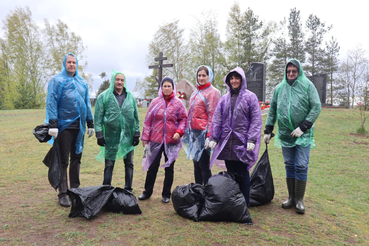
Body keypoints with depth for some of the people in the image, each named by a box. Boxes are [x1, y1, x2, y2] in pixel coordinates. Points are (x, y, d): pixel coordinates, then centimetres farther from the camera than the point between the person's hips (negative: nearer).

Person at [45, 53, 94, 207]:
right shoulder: (57, 81, -1)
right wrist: (52, 124, -15)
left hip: (79, 126, 5)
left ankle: (75, 189, 23)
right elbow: (51, 103, -7)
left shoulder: (82, 83, 14)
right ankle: (63, 194, 7)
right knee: (63, 160, -1)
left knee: (76, 159, 11)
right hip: (64, 125, -5)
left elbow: (87, 103, 18)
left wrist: (90, 124, 16)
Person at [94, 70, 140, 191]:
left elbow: (136, 117, 11)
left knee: (129, 163, 11)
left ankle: (128, 189, 24)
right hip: (111, 136, -3)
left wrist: (136, 133, 5)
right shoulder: (104, 96, 0)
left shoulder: (130, 97, 9)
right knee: (109, 165, 5)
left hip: (128, 136, 3)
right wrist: (99, 134, -8)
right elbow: (98, 117, -2)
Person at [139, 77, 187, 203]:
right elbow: (148, 120, 3)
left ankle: (166, 194, 25)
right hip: (156, 140, 1)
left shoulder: (178, 103, -1)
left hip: (171, 141, 0)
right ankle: (147, 192, 27)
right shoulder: (155, 102, 1)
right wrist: (145, 138, 2)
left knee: (169, 168, 11)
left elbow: (184, 119, 3)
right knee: (152, 167, 10)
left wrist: (179, 131, -14)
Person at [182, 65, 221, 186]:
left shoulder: (212, 92, -7)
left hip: (203, 133, -8)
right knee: (196, 164, 14)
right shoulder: (196, 92, 17)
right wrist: (187, 131, 16)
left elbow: (213, 115, -13)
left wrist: (209, 135, -18)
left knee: (204, 165, -3)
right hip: (193, 132, 8)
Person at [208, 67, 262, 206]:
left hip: (242, 142, -4)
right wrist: (213, 138, 4)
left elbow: (256, 120, -5)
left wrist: (252, 140, -12)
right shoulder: (224, 99, 12)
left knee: (242, 173, 2)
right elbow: (217, 120, 11)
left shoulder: (250, 97, 0)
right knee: (230, 173, 11)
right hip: (226, 142, 4)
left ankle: (244, 203, 15)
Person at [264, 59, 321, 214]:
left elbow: (316, 107, -5)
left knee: (301, 166, -3)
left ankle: (299, 200, 10)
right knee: (289, 166, 9)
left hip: (303, 135, -3)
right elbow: (272, 110, 14)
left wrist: (303, 127, -12)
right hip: (285, 134, 3)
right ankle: (291, 198, 20)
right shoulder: (279, 88, 9)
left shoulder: (307, 85, -1)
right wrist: (268, 130, 9)